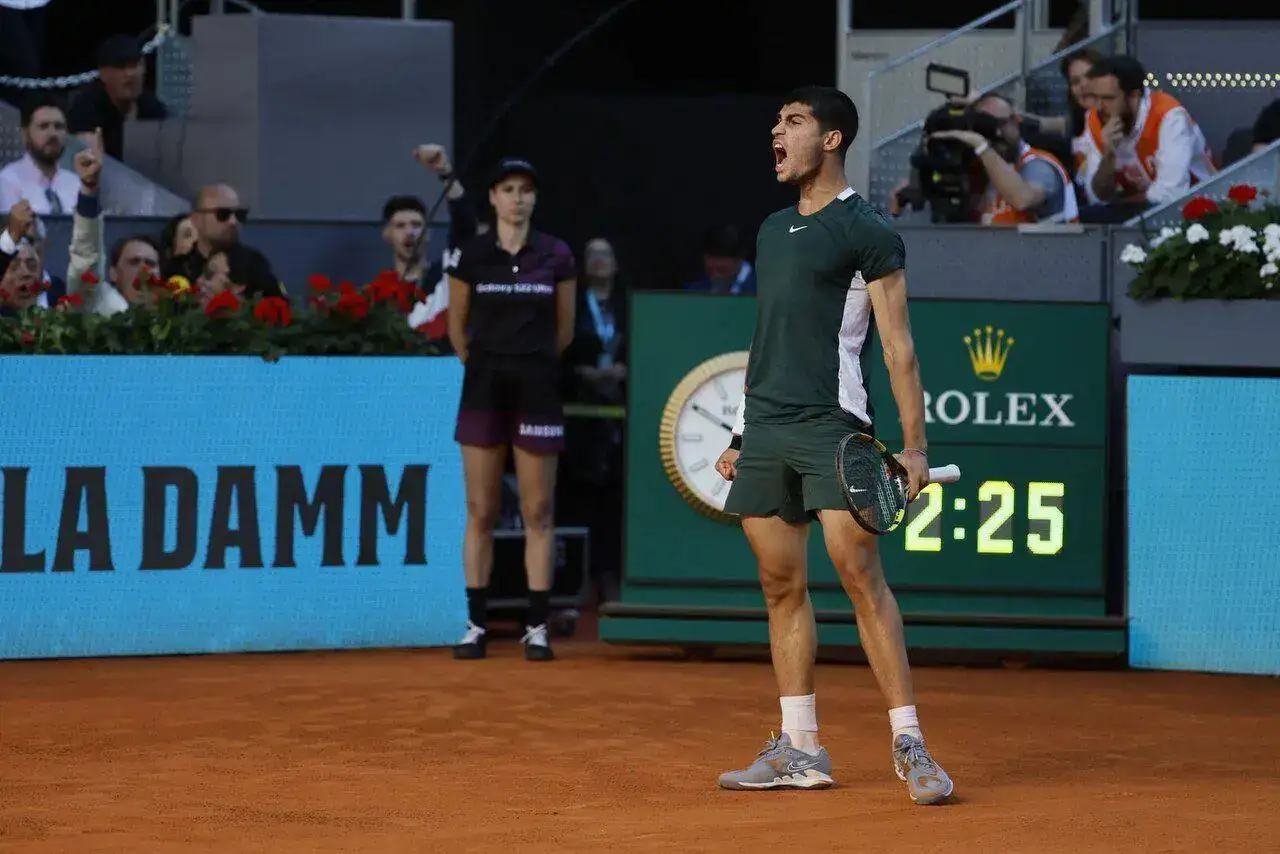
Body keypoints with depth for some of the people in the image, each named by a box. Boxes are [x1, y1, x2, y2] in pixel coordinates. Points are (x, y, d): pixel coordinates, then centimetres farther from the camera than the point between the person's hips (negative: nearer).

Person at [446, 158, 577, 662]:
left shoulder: (557, 257, 2)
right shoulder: (471, 255, 2)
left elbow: (564, 330, 12)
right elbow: (457, 326, 13)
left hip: (538, 388, 0)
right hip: (483, 389, 0)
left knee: (537, 512, 1)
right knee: (480, 512, 1)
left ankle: (538, 628, 3)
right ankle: (475, 625, 4)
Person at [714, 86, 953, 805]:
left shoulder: (867, 231, -3)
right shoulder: (772, 231, 20)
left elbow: (898, 345, -6)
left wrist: (915, 444, -13)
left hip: (831, 423, -7)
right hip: (764, 429, 7)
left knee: (859, 571, -14)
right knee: (782, 585, 7)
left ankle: (910, 745, -13)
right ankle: (799, 751, 11)